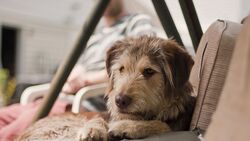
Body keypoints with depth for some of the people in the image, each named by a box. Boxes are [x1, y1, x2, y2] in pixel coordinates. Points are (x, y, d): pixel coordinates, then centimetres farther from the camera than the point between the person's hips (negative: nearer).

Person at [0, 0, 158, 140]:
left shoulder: (139, 22, 9)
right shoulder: (93, 36, 29)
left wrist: (89, 78, -13)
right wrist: (70, 80, -2)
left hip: (101, 105, -7)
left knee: (33, 118, -31)